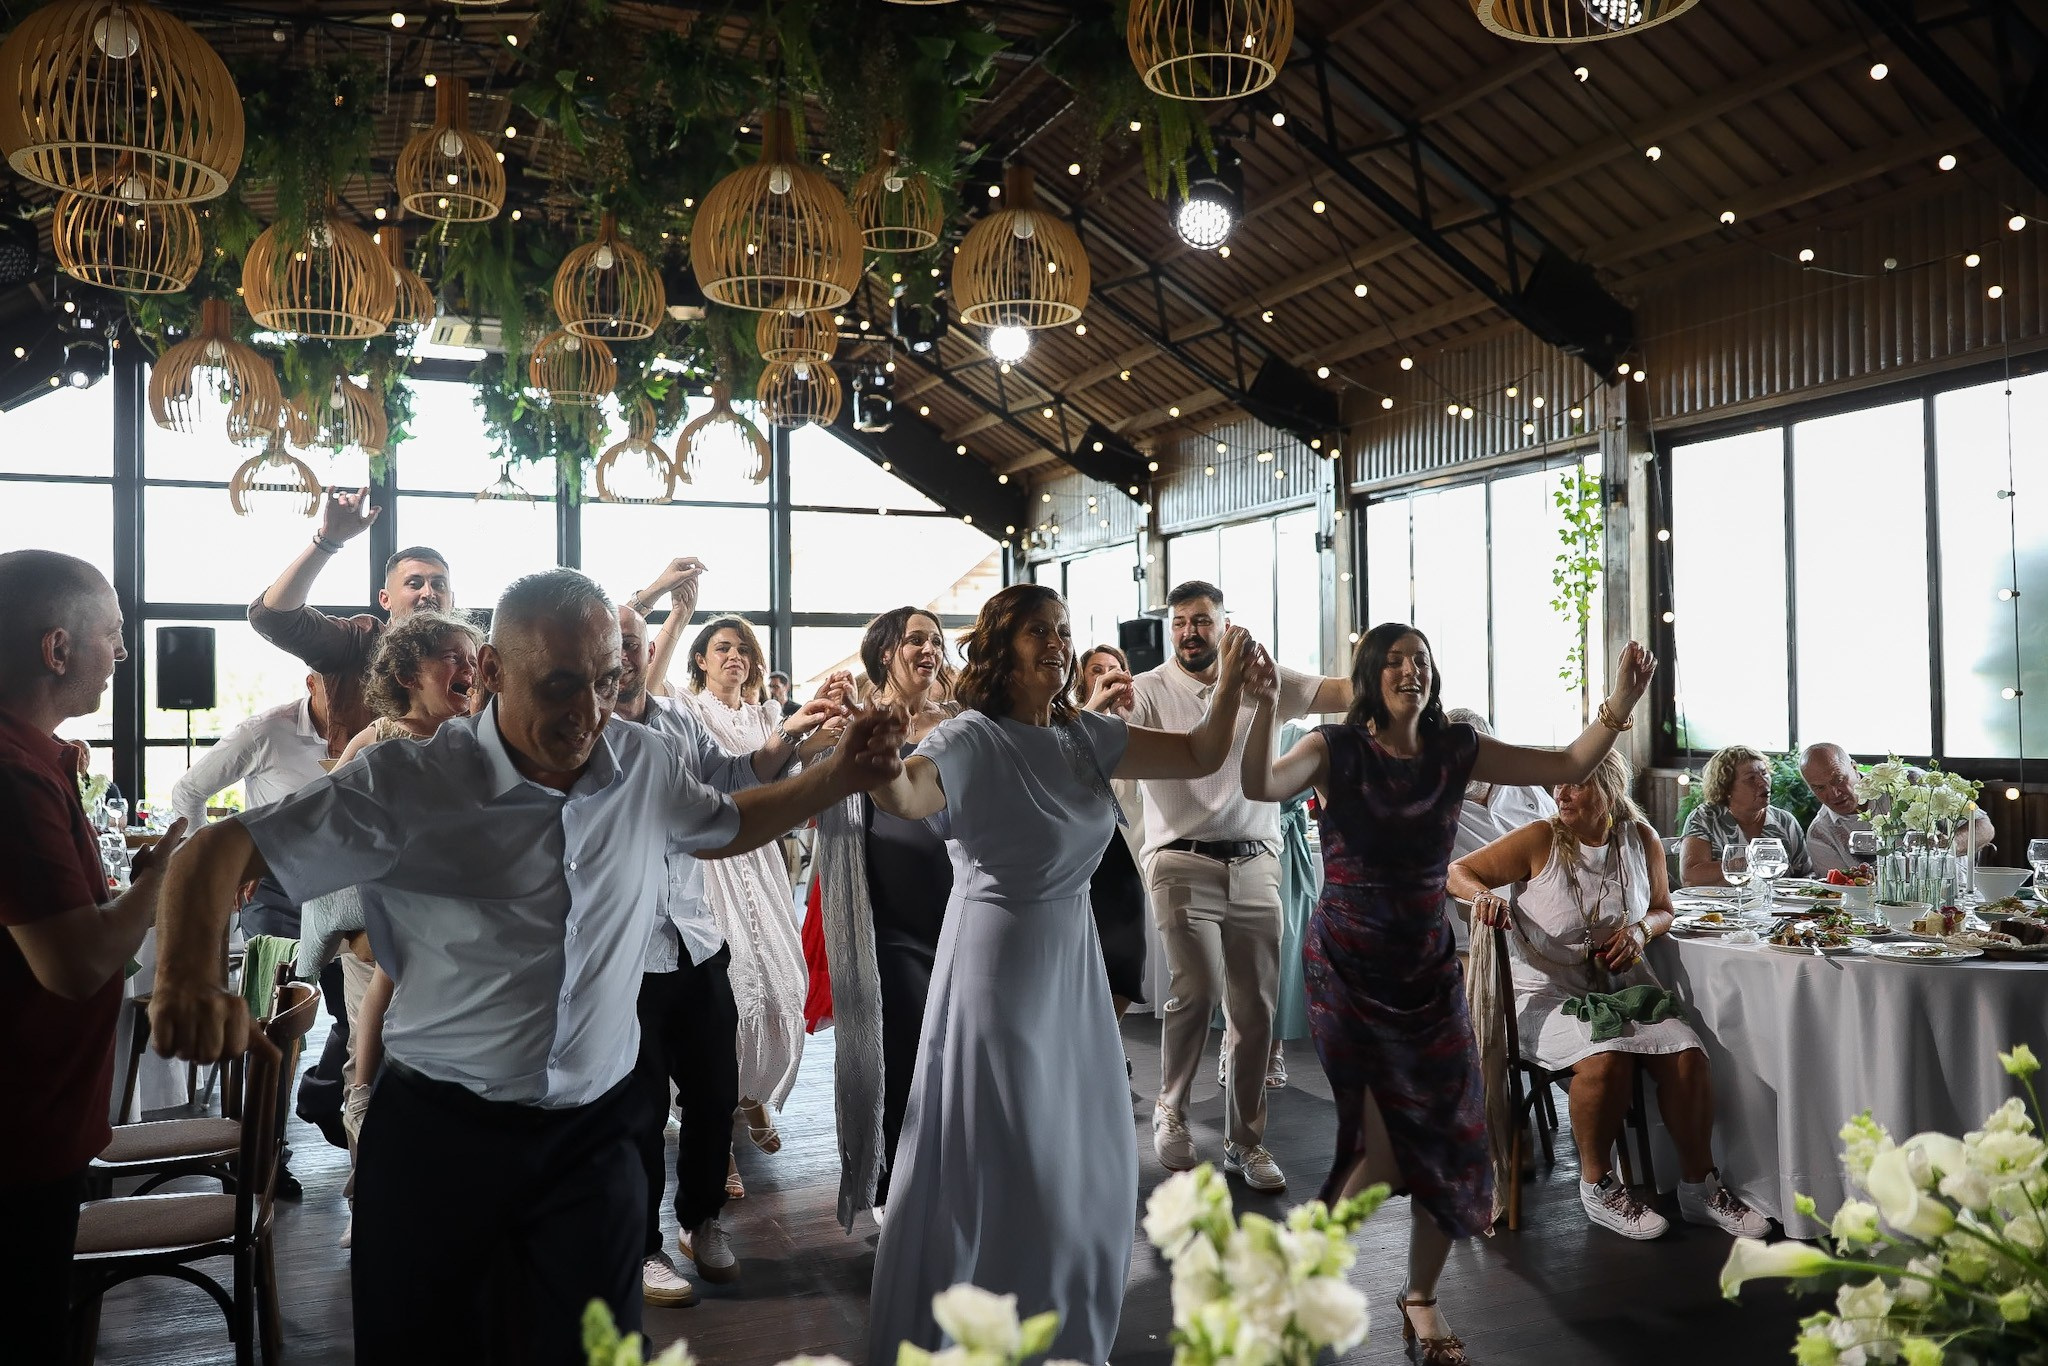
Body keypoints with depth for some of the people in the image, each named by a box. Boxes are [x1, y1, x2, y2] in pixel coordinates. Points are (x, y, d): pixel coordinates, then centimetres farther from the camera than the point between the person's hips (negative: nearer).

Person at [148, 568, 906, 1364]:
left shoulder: (648, 768, -3)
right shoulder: (409, 785, -15)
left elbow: (721, 828, 19)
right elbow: (221, 851, -14)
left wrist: (839, 778, 6)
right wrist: (189, 976, -34)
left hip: (593, 1132, 2)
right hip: (436, 1133, -2)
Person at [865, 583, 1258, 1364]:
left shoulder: (1086, 736, 4)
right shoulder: (974, 739, -16)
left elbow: (1200, 757, 7)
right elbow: (907, 798, -36)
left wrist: (1228, 684, -7)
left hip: (1073, 957, 7)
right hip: (998, 958, -7)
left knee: (1087, 1162, 17)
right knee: (999, 1167, 2)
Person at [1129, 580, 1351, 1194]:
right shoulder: (1151, 689, -2)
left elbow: (1336, 692, -3)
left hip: (1254, 864, 3)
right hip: (1184, 861, -3)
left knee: (1256, 1006, 6)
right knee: (1198, 988, -18)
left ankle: (1245, 1139, 22)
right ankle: (1170, 1111, 8)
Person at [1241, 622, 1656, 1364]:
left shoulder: (1455, 751, 2)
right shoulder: (1336, 749, -8)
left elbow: (1570, 767, 0)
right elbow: (1262, 786, -27)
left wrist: (1620, 705, -14)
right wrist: (1264, 705, -40)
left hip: (1427, 967, 4)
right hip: (1347, 969, -4)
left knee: (1446, 1138, 5)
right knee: (1383, 1148, -6)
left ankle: (1421, 1299, 29)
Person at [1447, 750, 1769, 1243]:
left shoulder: (1641, 840, 5)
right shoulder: (1540, 840, -6)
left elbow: (1662, 909, 19)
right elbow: (1457, 872, -5)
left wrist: (1641, 929, -4)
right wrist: (1483, 895, -27)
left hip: (1623, 985, 4)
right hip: (1547, 993, -4)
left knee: (1687, 1054, -21)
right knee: (1606, 1057, -32)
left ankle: (1699, 1187, 0)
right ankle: (1597, 1186, -7)